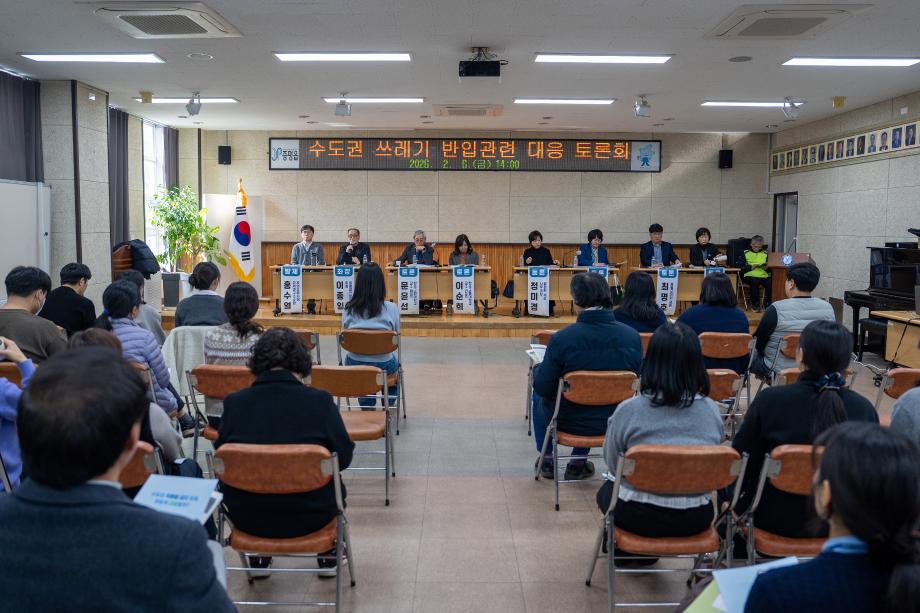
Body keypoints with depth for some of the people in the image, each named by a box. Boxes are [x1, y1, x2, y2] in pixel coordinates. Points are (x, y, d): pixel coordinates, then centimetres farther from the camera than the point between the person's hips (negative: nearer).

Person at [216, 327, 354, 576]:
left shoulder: (234, 402, -12)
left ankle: (258, 556, 41)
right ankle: (328, 553, 38)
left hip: (247, 518, 2)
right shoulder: (319, 400, -17)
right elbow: (344, 457, -7)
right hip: (308, 518, -2)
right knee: (335, 486, 29)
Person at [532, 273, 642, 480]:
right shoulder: (632, 337, -17)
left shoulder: (562, 338, -26)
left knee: (539, 395, 31)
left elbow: (542, 387, -18)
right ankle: (578, 464, 43)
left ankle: (547, 460, 40)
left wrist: (538, 371, 4)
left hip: (569, 422, -2)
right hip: (612, 422, 3)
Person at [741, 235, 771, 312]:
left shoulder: (765, 254, 19)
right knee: (754, 282, -36)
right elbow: (741, 267, 2)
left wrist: (766, 268, -4)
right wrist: (751, 267, -12)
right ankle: (755, 304, -19)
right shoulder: (746, 253, 10)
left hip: (763, 275, 3)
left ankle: (767, 303, -10)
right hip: (750, 275, -2)